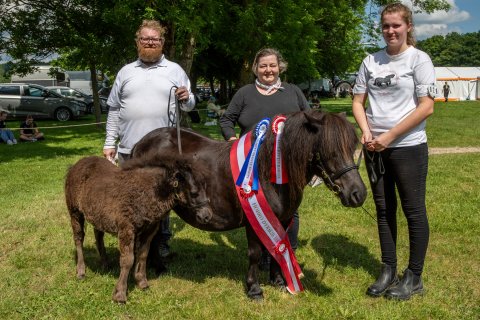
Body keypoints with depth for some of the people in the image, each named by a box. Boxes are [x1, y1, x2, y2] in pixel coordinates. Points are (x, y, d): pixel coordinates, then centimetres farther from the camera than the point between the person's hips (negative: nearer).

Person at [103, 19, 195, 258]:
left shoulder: (175, 70, 5)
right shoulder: (126, 72, 10)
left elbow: (190, 106, 6)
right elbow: (114, 110, 11)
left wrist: (186, 99, -18)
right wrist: (110, 143, 7)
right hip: (129, 149, 2)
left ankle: (162, 241, 20)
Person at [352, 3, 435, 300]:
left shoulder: (419, 59, -6)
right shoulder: (371, 61, 7)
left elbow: (426, 107, -13)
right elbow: (358, 102, 10)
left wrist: (389, 136, -15)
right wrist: (366, 132, -9)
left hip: (408, 147, -5)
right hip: (375, 149, 5)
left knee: (414, 211, 3)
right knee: (384, 209, 12)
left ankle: (414, 277, 17)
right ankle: (389, 271, 25)